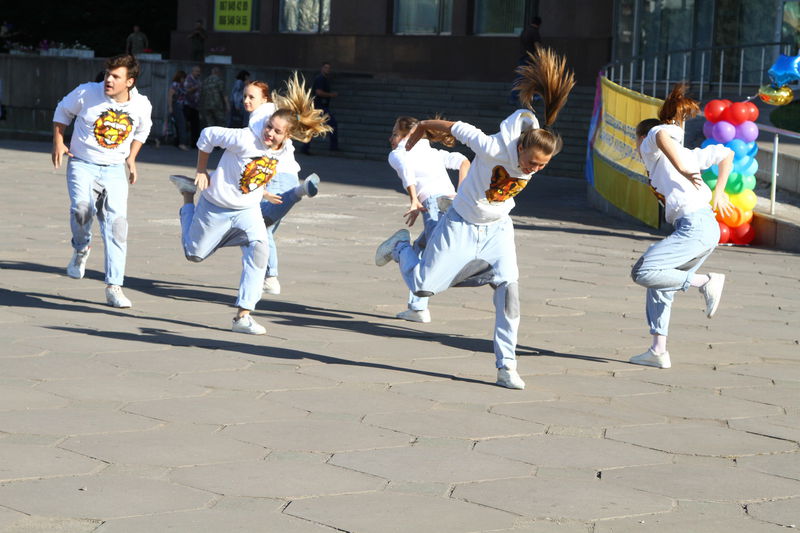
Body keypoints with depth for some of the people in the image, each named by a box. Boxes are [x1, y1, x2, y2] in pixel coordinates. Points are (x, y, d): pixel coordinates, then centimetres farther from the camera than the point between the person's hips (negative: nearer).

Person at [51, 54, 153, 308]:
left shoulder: (142, 105, -5)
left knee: (117, 222, -9)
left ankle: (114, 287, -3)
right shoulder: (87, 93, -11)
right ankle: (81, 249, 5)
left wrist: (131, 158, 11)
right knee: (82, 208, -29)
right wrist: (58, 142, -1)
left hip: (114, 169, 2)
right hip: (82, 164, -2)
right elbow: (63, 110, 8)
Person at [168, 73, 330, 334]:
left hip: (248, 211, 4)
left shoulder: (284, 151, -10)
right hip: (216, 207, -4)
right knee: (195, 254, 16)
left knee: (259, 249, -23)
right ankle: (188, 197, 41)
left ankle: (243, 316, -19)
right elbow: (208, 135, -17)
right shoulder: (245, 139, -29)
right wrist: (201, 171, -11)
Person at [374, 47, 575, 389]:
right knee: (423, 286, 1)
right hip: (462, 224, -4)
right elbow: (453, 128, -19)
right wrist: (420, 130, -2)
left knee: (508, 288, -15)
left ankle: (506, 367, -6)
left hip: (498, 230, 4)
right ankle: (401, 248, 35)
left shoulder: (539, 156, -17)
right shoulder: (494, 148, -34)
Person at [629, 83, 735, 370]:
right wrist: (718, 192, 23)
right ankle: (658, 351, 14)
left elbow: (661, 133, -19)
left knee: (642, 272, -13)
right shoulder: (687, 154, 26)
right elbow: (726, 153, 29)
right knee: (659, 286, 14)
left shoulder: (653, 148, 5)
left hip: (694, 225, -9)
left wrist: (681, 170, -21)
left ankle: (707, 281, -11)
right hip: (708, 227, 9)